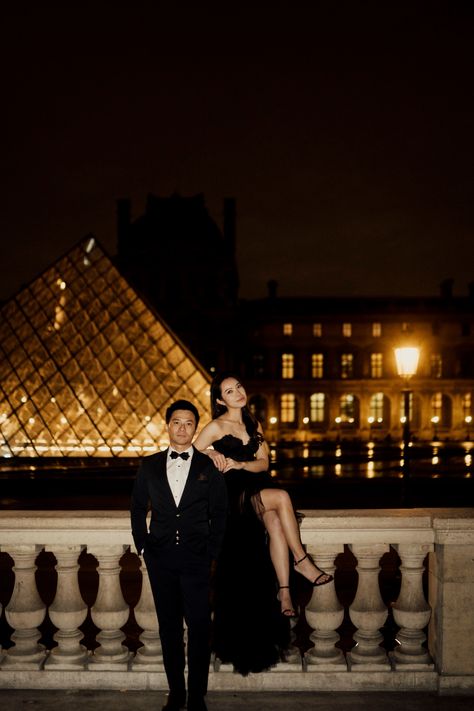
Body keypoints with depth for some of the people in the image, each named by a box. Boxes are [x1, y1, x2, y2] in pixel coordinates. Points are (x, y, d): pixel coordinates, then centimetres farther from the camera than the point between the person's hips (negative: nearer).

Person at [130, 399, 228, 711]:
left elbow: (219, 513, 5)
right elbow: (138, 508, 14)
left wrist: (212, 555, 0)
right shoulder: (149, 466, 7)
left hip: (196, 560, -2)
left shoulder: (210, 467, 2)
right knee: (169, 627, 9)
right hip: (161, 559, 2)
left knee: (200, 629, -3)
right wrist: (143, 546, 7)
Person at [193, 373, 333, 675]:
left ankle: (284, 591, -28)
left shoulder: (254, 425, 16)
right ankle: (302, 561, -19)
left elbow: (263, 462, 8)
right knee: (281, 497, -30)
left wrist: (239, 464, -9)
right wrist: (212, 454, -16)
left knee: (275, 523, -28)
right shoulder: (216, 427, 0)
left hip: (256, 490, 5)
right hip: (231, 495, -4)